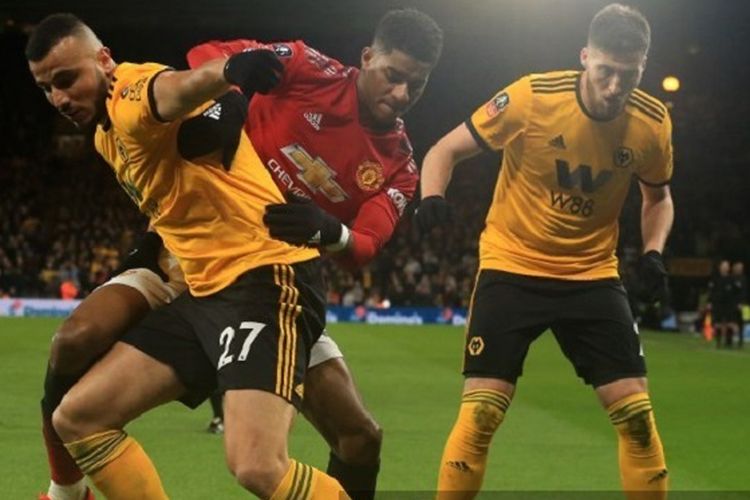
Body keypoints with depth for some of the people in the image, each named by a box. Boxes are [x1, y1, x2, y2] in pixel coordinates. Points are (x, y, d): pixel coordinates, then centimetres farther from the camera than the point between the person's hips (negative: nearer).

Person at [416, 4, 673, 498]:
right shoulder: (531, 97, -18)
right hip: (512, 266, -2)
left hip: (593, 273, 3)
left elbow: (658, 197, 12)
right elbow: (446, 150, -7)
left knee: (637, 412, -4)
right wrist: (431, 198, -28)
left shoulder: (652, 123, -9)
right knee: (480, 412, -10)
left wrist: (653, 252, -7)